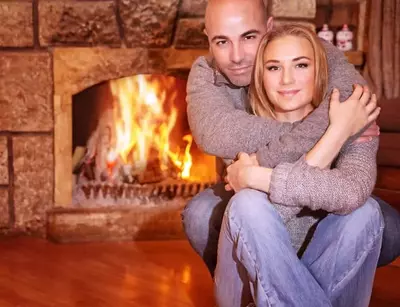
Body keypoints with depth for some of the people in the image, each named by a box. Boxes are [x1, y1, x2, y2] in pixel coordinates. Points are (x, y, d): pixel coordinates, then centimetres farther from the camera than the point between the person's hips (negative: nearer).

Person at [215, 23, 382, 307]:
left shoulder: (356, 129, -7)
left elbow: (350, 193, -31)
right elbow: (277, 213, -24)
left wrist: (252, 176, -25)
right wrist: (339, 130, -24)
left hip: (328, 281, 1)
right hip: (249, 284, 0)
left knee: (364, 210, -25)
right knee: (249, 203, -28)